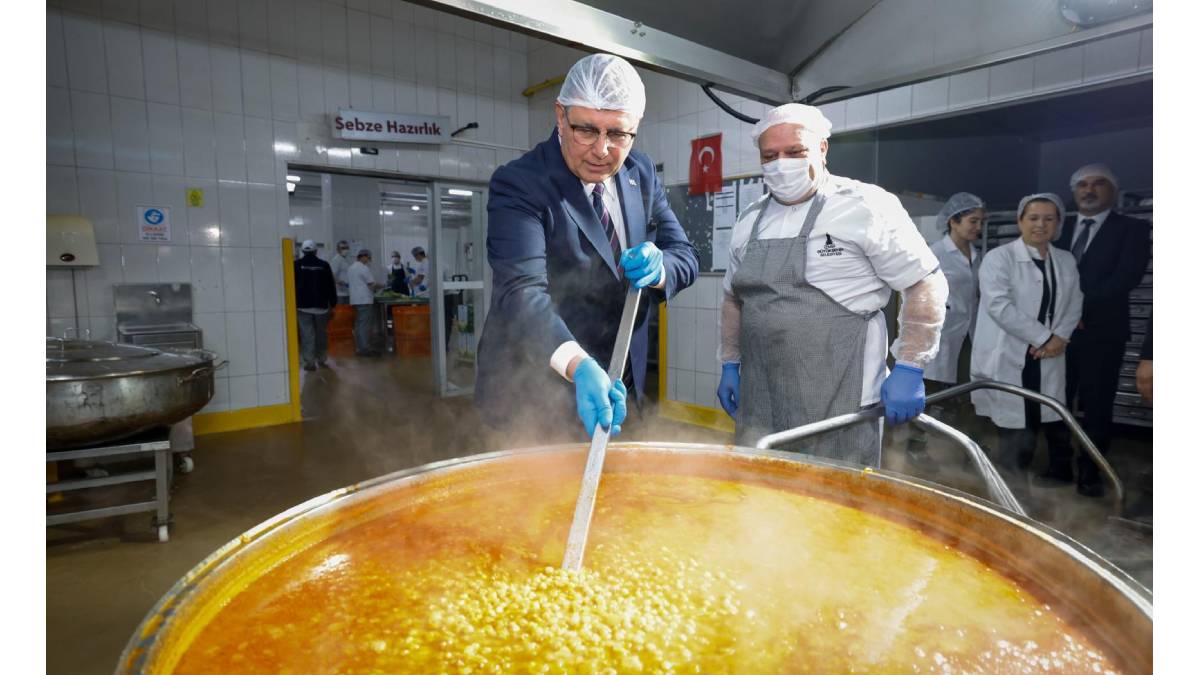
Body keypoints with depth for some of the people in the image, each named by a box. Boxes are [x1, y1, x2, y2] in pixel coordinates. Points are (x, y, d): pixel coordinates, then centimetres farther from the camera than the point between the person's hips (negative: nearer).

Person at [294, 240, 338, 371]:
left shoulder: (297, 265, -2)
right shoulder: (324, 265, 2)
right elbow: (331, 286, 4)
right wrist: (333, 302, 11)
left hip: (303, 305, -2)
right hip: (321, 305, 2)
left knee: (307, 333, -3)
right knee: (321, 333, 13)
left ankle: (309, 361, -8)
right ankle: (321, 358, 22)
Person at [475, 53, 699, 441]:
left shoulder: (641, 172, 2)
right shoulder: (517, 184, -18)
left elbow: (685, 257, 3)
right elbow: (521, 291, -30)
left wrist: (659, 268, -21)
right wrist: (578, 366, -46)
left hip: (619, 388, 6)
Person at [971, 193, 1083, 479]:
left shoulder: (1066, 261, 14)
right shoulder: (999, 257, -6)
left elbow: (1075, 303, 13)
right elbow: (999, 305, -16)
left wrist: (1059, 337, -6)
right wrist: (1042, 336, -13)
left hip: (1048, 359, 5)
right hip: (1008, 360, -5)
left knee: (1057, 425, 6)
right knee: (1016, 434, 0)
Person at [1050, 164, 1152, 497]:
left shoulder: (1132, 228, 4)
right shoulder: (1060, 227, 13)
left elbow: (1127, 276, -10)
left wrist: (1081, 305, -17)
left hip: (1101, 331, -2)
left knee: (1096, 404, 4)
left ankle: (1089, 473, 15)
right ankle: (1059, 465, 15)